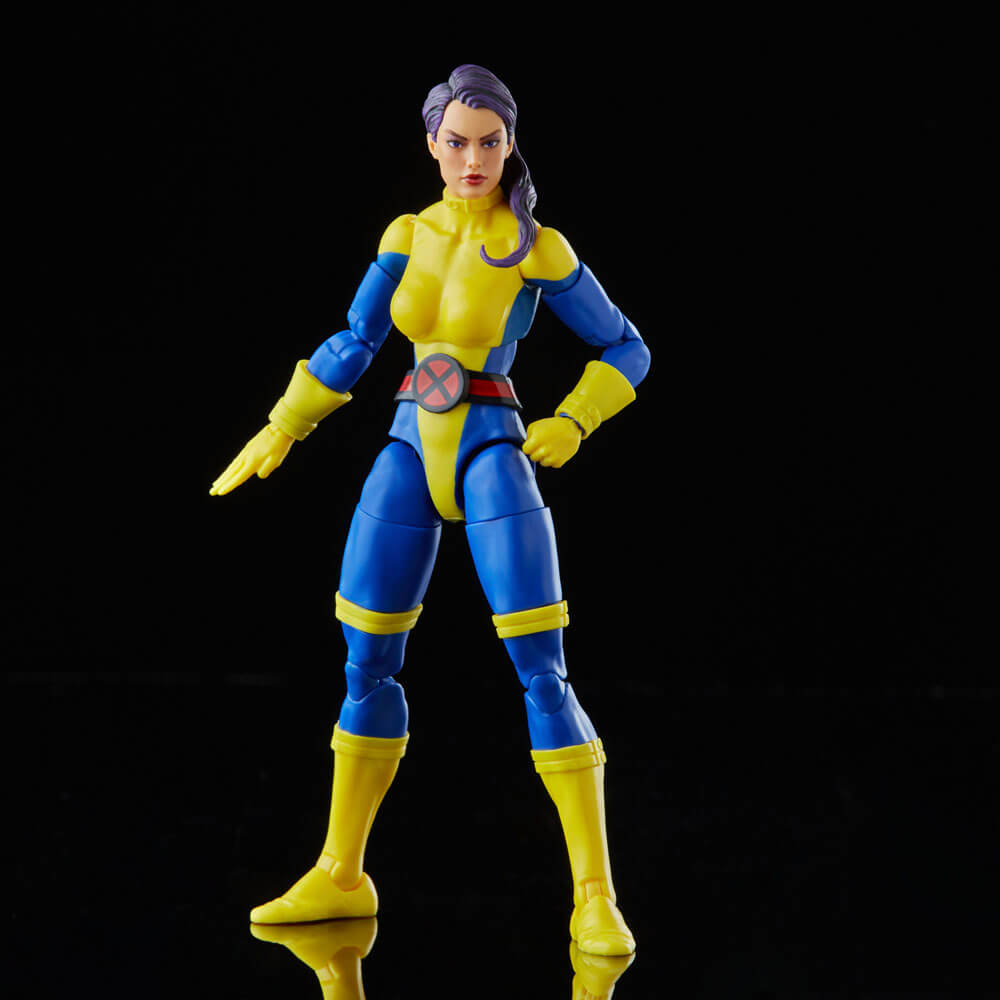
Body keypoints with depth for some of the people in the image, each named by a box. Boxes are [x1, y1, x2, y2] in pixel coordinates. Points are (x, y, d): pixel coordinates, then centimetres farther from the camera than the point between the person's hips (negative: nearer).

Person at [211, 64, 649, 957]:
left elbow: (626, 349, 6)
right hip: (410, 455, 4)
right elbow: (351, 346, 18)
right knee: (367, 663, 5)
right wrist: (280, 430, 14)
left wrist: (572, 424, -8)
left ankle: (595, 900, -11)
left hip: (493, 456, -4)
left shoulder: (540, 248, 0)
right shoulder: (408, 236, 12)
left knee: (541, 672, -12)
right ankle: (340, 878, 18)